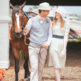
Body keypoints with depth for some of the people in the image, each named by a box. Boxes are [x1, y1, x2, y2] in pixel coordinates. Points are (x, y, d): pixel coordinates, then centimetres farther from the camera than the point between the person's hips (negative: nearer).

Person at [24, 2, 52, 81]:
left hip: (43, 48, 3)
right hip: (33, 48, -3)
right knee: (34, 68, -12)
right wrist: (25, 31, -26)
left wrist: (47, 43, -11)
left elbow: (50, 34, 7)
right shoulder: (32, 20, -6)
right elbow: (25, 33, -1)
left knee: (40, 68, 10)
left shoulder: (49, 21, 3)